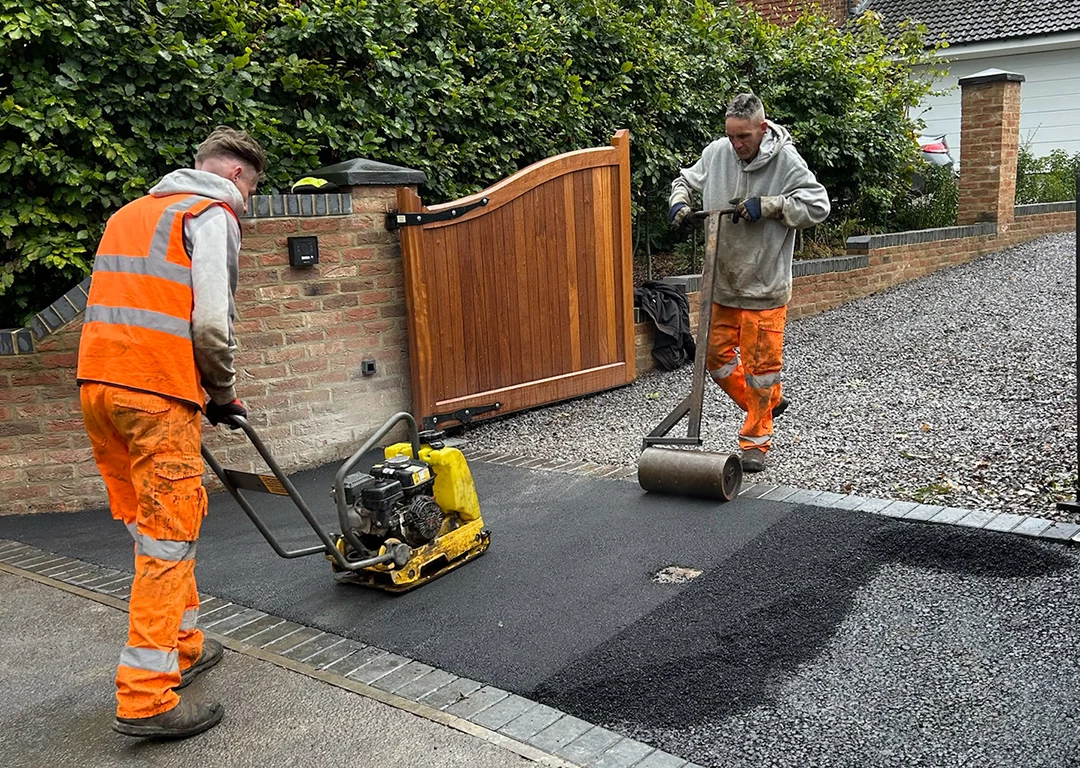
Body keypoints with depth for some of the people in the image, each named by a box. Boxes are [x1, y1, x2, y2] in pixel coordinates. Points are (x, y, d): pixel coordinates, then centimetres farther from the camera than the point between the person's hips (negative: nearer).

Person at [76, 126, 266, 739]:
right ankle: (146, 697, -3)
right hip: (157, 394, -9)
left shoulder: (132, 212, 25)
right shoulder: (213, 214, -2)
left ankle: (184, 646, 29)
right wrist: (225, 393, 2)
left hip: (99, 382, 9)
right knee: (169, 538, -5)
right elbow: (210, 324, -13)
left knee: (151, 527, 17)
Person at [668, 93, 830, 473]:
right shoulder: (716, 152, -1)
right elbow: (687, 180, 17)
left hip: (764, 285, -5)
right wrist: (679, 202, -5)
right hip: (721, 281, 5)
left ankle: (755, 441, 17)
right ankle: (770, 401, 35)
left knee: (761, 363, 2)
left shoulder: (786, 161, -13)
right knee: (716, 355, 12)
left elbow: (818, 205, -11)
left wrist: (767, 205, -20)